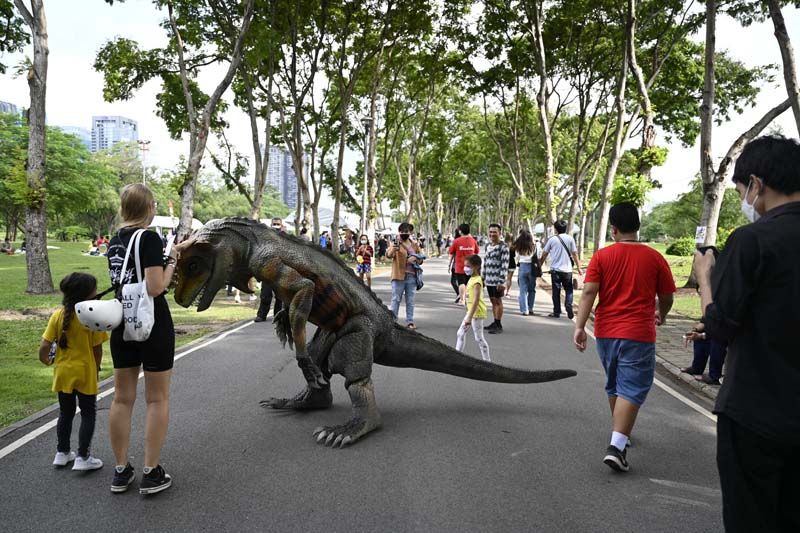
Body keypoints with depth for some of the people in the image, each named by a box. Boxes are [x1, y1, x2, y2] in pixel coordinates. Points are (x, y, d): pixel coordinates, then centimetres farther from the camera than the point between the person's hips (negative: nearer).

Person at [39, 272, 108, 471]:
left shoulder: (57, 315, -6)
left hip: (63, 372, 4)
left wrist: (47, 361, 13)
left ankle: (62, 453, 29)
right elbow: (98, 350, -11)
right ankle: (83, 457, 10)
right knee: (88, 415, 9)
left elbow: (44, 347, -8)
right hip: (85, 373, -4)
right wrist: (96, 369, 5)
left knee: (65, 413, 19)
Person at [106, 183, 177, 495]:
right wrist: (172, 261, -5)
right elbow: (155, 287, -21)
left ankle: (121, 471, 23)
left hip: (122, 326, 7)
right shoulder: (149, 238, -15)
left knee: (123, 398, 13)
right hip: (152, 326, -7)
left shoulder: (115, 241, 8)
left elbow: (122, 280, 13)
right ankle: (151, 474, 9)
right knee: (157, 399, 5)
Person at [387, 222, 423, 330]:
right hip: (399, 276, -4)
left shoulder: (415, 245, 12)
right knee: (396, 299, -1)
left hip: (412, 276, 4)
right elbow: (388, 255, -19)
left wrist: (415, 258, -8)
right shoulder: (395, 244, -3)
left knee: (410, 301, 9)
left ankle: (410, 321, 16)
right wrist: (393, 249, -42)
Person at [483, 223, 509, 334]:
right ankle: (495, 322, 26)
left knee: (498, 301, 0)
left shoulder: (503, 247, -11)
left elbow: (505, 265, -15)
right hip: (489, 279, 7)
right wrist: (483, 277, 18)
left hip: (497, 280, -7)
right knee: (492, 300, 15)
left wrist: (501, 281, -19)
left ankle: (498, 325, 7)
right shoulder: (488, 245, 12)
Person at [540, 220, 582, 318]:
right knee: (568, 290, 11)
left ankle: (557, 312, 9)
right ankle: (569, 308, -7)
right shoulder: (570, 238, 0)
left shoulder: (552, 239, -2)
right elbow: (574, 254, 1)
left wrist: (539, 265, 17)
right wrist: (578, 268, 8)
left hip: (555, 269, 0)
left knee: (556, 291, 6)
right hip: (567, 270, 0)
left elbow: (544, 254, 4)